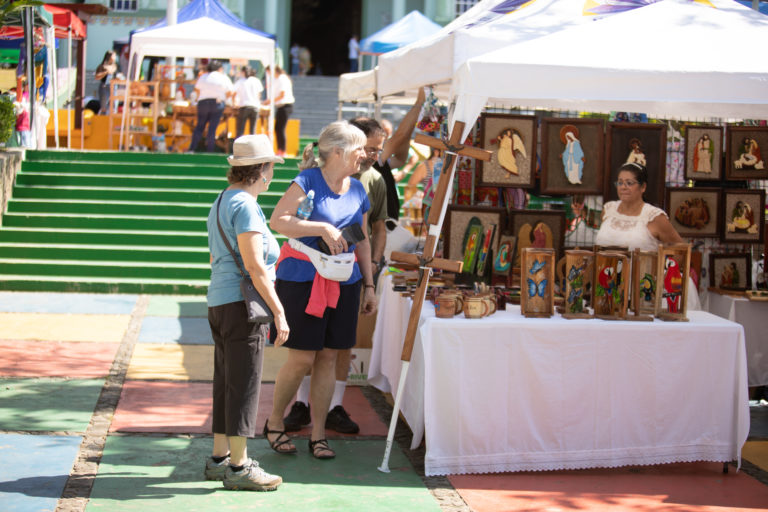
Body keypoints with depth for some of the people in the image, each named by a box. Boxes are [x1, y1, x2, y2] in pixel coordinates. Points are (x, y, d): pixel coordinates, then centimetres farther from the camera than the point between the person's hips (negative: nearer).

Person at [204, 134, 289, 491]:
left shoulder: (221, 202, 17)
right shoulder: (245, 206, -14)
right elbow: (255, 265, -20)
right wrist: (279, 312, -18)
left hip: (219, 302, 10)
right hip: (242, 304, -10)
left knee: (226, 384, 14)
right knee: (243, 385, -5)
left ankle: (219, 458, 21)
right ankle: (238, 467, -2)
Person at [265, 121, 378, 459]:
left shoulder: (358, 190, 11)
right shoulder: (308, 180, -8)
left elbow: (363, 241, 17)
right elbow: (278, 220, -18)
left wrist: (369, 285, 14)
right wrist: (323, 229, -22)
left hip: (343, 281, 6)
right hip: (303, 278, -5)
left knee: (328, 358, 7)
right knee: (302, 358, -4)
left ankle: (318, 435, 15)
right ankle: (274, 424, 18)